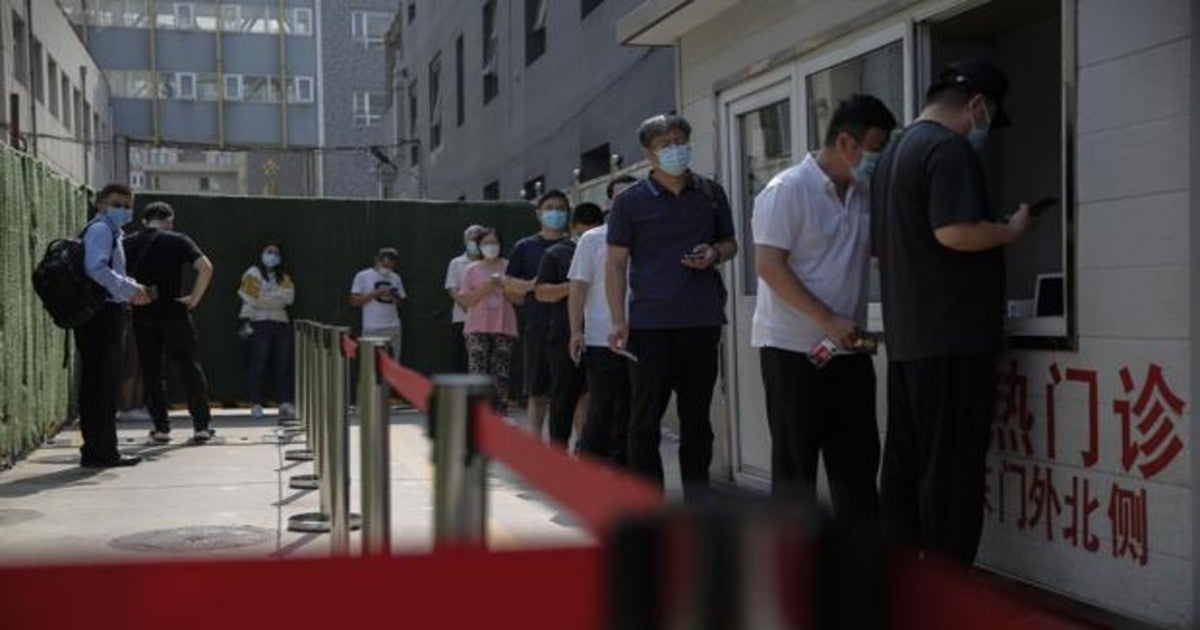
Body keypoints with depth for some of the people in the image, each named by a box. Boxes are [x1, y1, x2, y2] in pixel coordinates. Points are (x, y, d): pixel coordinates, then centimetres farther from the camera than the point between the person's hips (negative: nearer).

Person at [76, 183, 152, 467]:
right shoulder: (100, 230, -8)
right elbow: (96, 268, -23)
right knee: (100, 385, -8)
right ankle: (99, 451, -6)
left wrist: (131, 290, 11)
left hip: (108, 315, 10)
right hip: (101, 315, -10)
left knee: (104, 385, 12)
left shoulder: (111, 232, 23)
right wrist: (130, 288, -20)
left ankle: (103, 450, 18)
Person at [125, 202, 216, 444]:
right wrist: (194, 298, -8)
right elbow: (205, 267, -15)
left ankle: (161, 428, 10)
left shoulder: (128, 244, 6)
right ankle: (202, 425, 5)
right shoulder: (178, 241, -3)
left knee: (152, 372, 10)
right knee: (190, 368, 6)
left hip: (142, 317, 2)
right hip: (174, 313, -2)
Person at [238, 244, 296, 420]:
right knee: (259, 365, -4)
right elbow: (248, 300, -5)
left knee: (283, 365, -1)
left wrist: (265, 297, -5)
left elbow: (289, 297, 2)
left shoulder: (284, 278, 19)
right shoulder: (253, 274, 4)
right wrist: (246, 322, -13)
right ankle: (257, 404, 0)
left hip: (281, 323, 4)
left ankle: (285, 403, -2)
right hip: (260, 323, -4)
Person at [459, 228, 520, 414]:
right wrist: (483, 288, -9)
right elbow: (465, 300, 5)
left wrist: (504, 286, -9)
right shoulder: (472, 269, 10)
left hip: (504, 328, 0)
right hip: (478, 329, 0)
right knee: (478, 373, -8)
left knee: (500, 374, -1)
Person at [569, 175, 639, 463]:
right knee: (601, 413, -2)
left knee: (629, 414, 9)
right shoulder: (593, 239, 3)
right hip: (601, 340, -3)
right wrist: (576, 331, -6)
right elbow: (578, 288, 1)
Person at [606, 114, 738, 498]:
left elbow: (730, 242, 20)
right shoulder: (631, 202, 1)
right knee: (646, 419, 1)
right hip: (650, 323, -3)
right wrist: (618, 321, -9)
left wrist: (715, 254, -5)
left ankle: (697, 502, 21)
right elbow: (616, 264, 0)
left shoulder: (711, 194, 10)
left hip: (702, 322, 3)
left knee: (697, 416, 11)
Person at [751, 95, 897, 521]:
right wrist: (828, 320, -21)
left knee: (858, 456, 9)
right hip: (793, 347, -7)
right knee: (795, 460, 3)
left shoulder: (866, 194, 8)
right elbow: (769, 265, -17)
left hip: (847, 347, 7)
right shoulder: (787, 190, -12)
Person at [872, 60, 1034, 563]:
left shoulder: (894, 152, 20)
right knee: (952, 470, -5)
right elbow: (954, 232, -23)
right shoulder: (950, 148, -11)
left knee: (905, 463, 12)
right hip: (953, 338, -9)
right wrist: (1012, 230, -6)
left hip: (904, 337, 10)